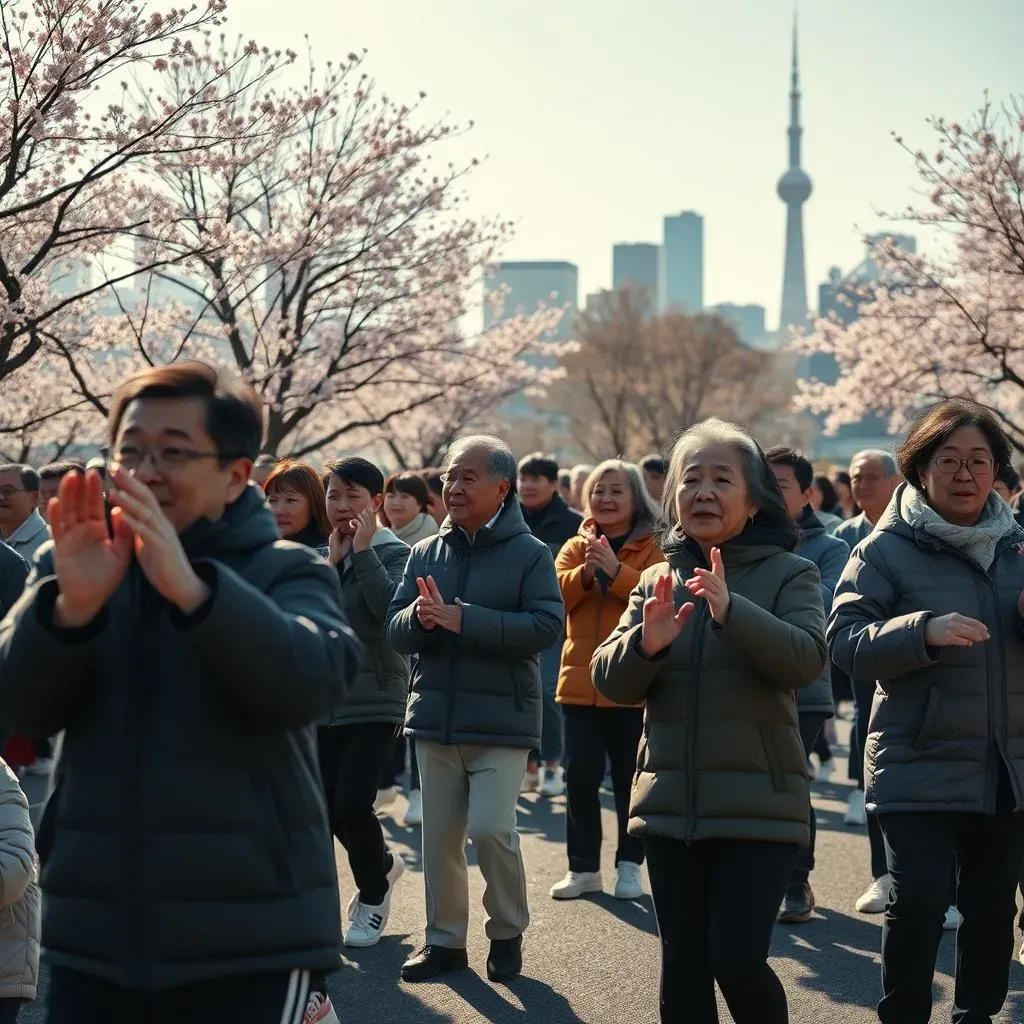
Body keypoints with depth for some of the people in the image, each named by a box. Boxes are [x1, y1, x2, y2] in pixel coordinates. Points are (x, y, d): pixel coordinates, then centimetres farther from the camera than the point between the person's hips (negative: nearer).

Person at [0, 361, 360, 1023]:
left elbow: (315, 681, -20)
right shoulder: (71, 569, 8)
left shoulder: (287, 571, -1)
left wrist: (191, 589, -33)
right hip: (92, 935, 3)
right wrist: (72, 607, -24)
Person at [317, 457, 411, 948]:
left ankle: (372, 896, 12)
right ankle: (383, 865, 31)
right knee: (328, 807, 4)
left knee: (352, 803, -13)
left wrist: (362, 550, -17)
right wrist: (333, 562, -9)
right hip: (326, 700, 5)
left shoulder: (394, 552, -4)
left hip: (376, 700, -5)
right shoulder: (321, 554, 10)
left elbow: (390, 608, -22)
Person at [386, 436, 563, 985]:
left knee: (490, 829, -12)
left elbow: (547, 626, -17)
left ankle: (507, 933, 10)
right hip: (434, 715, 5)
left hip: (501, 719, -5)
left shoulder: (529, 553, -5)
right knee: (440, 836, 9)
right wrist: (420, 617, -18)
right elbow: (395, 630, 7)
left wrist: (464, 619, -22)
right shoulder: (425, 553, 8)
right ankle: (444, 939, 23)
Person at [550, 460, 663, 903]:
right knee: (580, 777, 4)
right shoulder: (576, 547, 10)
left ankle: (629, 865, 17)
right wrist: (586, 572, -21)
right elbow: (556, 594, -5)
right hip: (581, 681, 3)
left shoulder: (653, 548, 0)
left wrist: (616, 571, -26)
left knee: (630, 778, 5)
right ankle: (583, 867, 13)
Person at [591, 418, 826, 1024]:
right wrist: (646, 644, -19)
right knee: (683, 967, 8)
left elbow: (808, 660, -18)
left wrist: (732, 611, -34)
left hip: (759, 806, -4)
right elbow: (611, 683, 4)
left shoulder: (789, 575, -2)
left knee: (736, 960, -12)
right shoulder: (657, 582, 10)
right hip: (671, 806, 4)